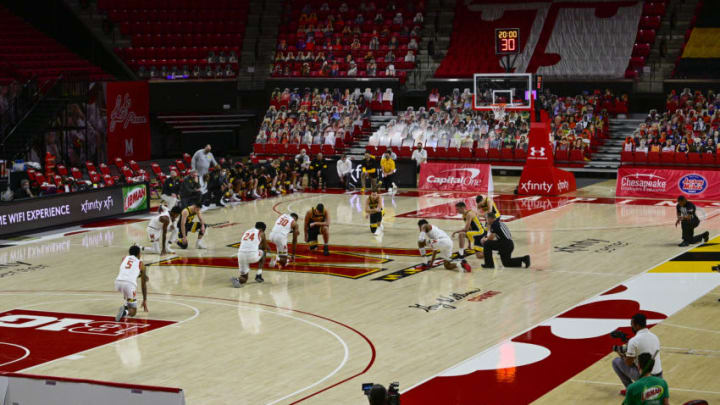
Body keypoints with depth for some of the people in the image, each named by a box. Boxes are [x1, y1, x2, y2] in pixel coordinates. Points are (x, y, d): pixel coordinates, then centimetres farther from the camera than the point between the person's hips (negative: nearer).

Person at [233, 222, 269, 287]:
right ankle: (258, 275, 23)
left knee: (244, 278, 19)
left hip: (241, 254, 4)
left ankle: (237, 279, -15)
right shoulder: (261, 233, 14)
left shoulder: (246, 232, 27)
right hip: (252, 255, -4)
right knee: (263, 253, 31)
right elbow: (265, 247, 25)